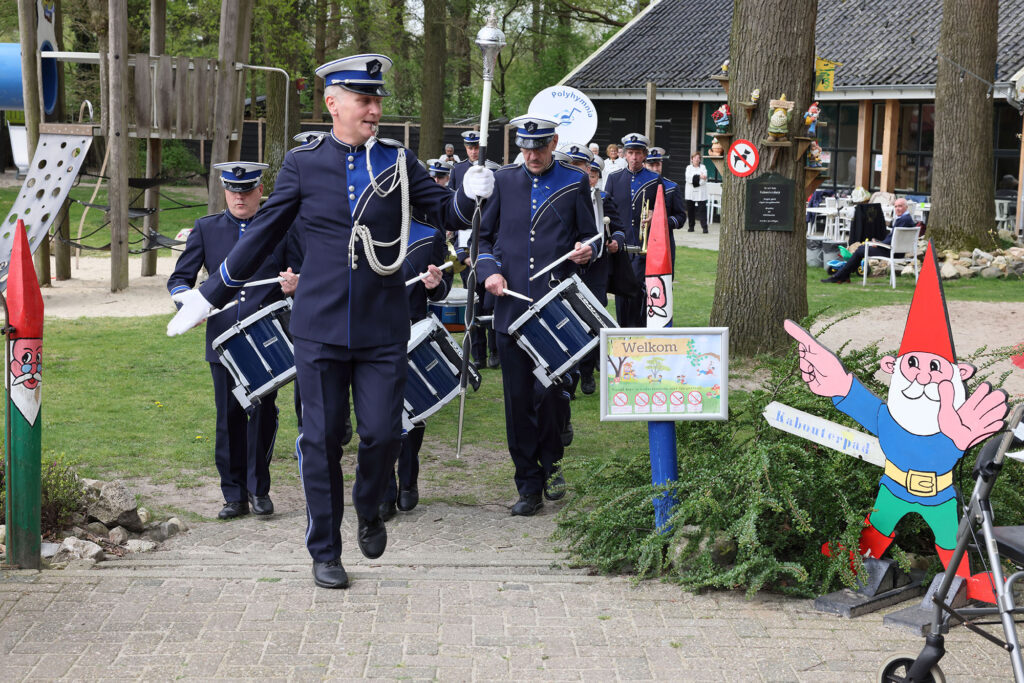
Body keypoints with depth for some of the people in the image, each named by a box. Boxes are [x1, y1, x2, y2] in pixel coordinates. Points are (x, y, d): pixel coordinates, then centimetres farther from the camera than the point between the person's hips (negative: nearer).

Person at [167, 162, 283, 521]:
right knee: (229, 415, 4)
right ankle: (234, 495, 13)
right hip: (223, 340, 1)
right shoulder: (206, 229, 9)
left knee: (264, 410, -1)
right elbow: (179, 277, 8)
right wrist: (186, 298, -14)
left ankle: (258, 488, 17)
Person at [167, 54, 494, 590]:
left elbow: (446, 212, 10)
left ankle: (369, 509, 29)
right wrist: (208, 295, 10)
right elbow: (262, 236, 9)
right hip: (321, 328, -1)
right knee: (321, 439, 3)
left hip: (383, 329, 1)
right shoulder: (302, 164, 3)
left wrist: (470, 194, -14)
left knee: (383, 433, -3)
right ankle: (325, 552, 17)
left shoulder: (398, 162, 5)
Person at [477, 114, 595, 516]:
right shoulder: (504, 181, 11)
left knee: (548, 391, -10)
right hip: (511, 307, 2)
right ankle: (529, 487, 13)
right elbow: (483, 235, 15)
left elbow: (590, 236, 12)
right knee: (518, 401, 3)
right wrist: (489, 270, -2)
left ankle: (551, 462, 18)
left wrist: (584, 252, -10)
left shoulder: (575, 184, 7)